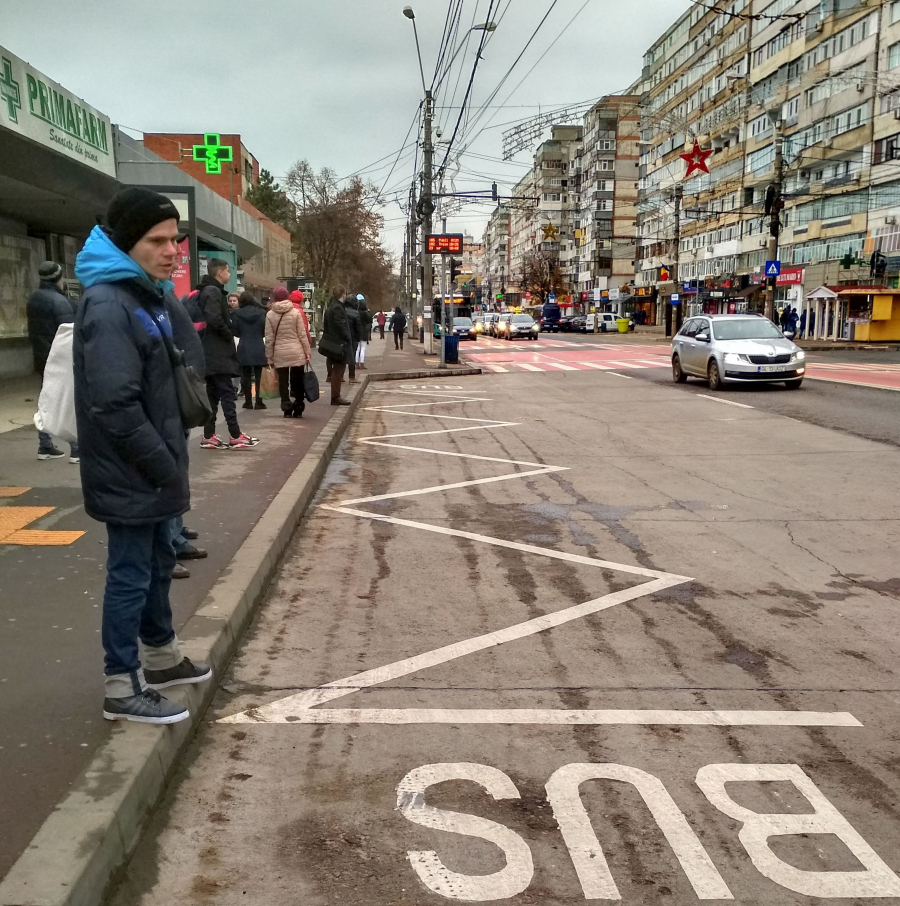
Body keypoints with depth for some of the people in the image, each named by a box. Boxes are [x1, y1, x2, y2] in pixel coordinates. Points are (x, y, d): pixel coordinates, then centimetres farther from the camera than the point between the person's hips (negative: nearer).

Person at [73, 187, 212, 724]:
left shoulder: (154, 294, 10)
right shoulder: (108, 305, -21)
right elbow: (115, 405, -26)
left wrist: (172, 458, 8)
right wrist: (164, 466, -19)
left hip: (154, 467, 9)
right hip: (130, 473, -9)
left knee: (158, 564, 21)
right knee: (131, 574, 1)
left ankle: (162, 656, 38)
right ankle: (122, 688, 14)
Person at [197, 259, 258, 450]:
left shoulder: (209, 291, 18)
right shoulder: (213, 292, -13)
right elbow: (214, 319, -25)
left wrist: (227, 330, 9)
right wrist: (229, 335, -11)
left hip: (211, 353, 10)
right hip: (218, 353, -10)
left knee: (213, 394, 10)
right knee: (227, 393, -8)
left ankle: (208, 437, 12)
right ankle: (235, 436, -6)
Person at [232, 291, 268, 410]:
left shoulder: (237, 314, -5)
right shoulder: (261, 313, -5)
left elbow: (235, 332, -3)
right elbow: (265, 330, -1)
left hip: (244, 349, 0)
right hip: (258, 349, 0)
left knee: (246, 376, 8)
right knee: (259, 376, 6)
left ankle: (248, 402, 9)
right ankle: (259, 402, 4)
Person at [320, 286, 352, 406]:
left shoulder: (330, 307, 13)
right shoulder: (338, 308, -17)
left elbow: (325, 325, 17)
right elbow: (341, 327, -21)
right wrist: (349, 341, -13)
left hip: (333, 343, 10)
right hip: (339, 344, -10)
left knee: (336, 370, 14)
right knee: (338, 370, -4)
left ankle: (335, 396, 19)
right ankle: (336, 397, 0)